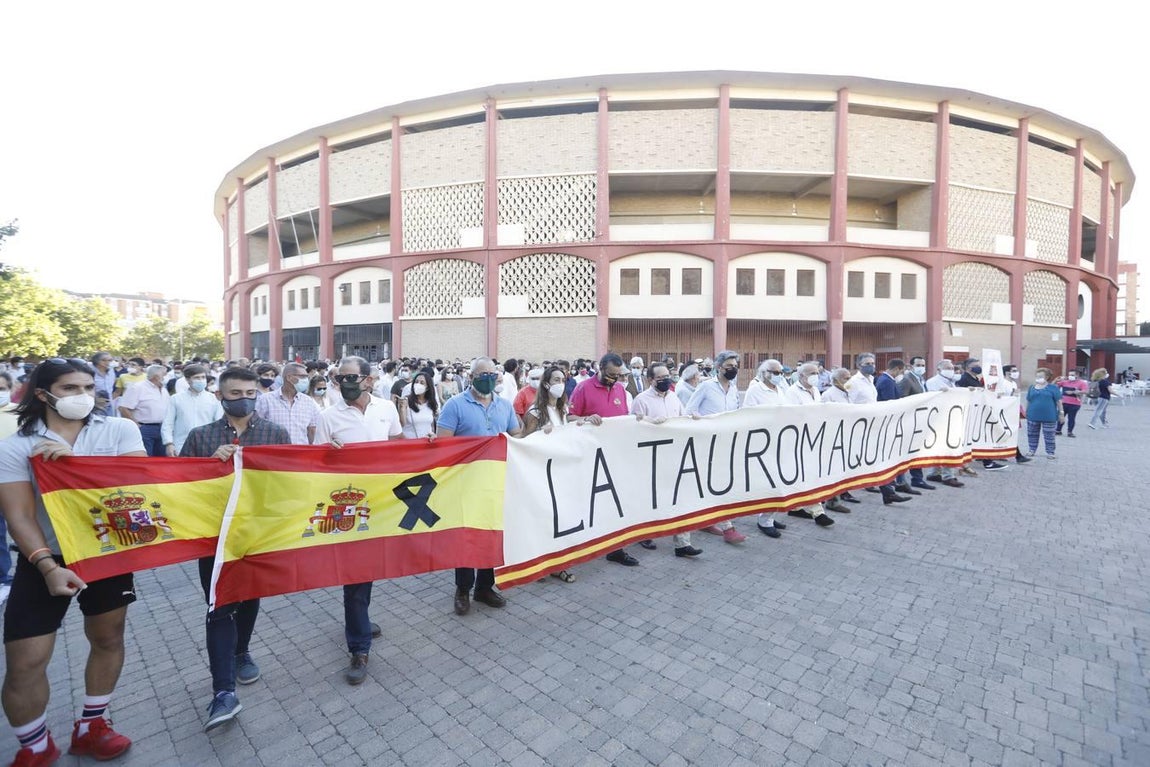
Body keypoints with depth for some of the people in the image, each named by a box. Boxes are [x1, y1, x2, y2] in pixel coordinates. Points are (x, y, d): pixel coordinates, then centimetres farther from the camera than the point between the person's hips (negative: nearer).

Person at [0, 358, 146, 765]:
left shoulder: (119, 430, -5)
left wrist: (76, 459, -26)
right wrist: (49, 567, -23)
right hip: (44, 559, -1)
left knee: (108, 638, 15)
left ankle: (91, 727, 37)